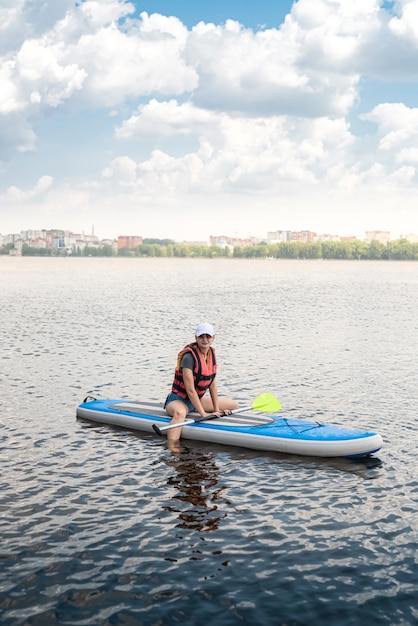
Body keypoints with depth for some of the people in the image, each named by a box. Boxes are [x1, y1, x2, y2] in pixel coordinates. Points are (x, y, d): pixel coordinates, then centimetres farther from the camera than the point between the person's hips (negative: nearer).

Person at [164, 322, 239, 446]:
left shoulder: (211, 353, 2)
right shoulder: (189, 357, -23)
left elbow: (212, 385, 5)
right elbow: (190, 390, -26)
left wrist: (217, 410, 0)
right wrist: (203, 413, -28)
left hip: (197, 399, 9)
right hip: (179, 400, -9)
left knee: (234, 405, 10)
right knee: (180, 413, -45)